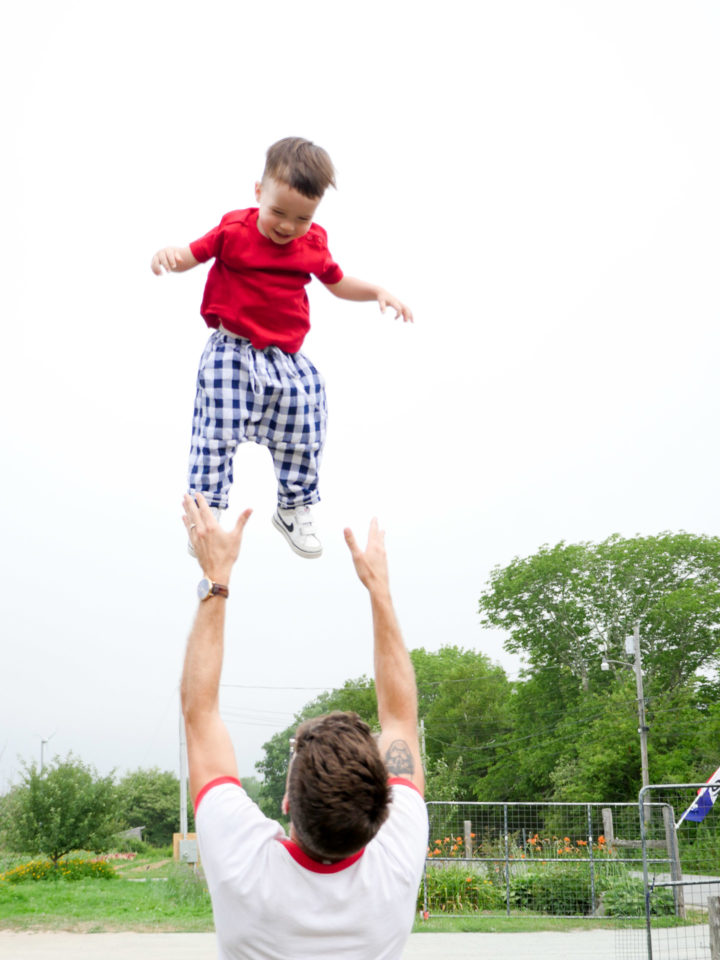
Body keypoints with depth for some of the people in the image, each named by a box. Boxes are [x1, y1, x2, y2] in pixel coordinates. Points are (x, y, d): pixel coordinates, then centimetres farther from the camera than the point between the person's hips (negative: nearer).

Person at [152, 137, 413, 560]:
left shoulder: (313, 244, 6)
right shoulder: (235, 231, -6)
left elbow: (339, 283, 21)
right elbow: (192, 255, -2)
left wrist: (379, 292, 7)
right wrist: (169, 254, -26)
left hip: (288, 358, 4)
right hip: (232, 352, -3)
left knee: (302, 436, 3)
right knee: (217, 433, -11)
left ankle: (295, 509, 24)